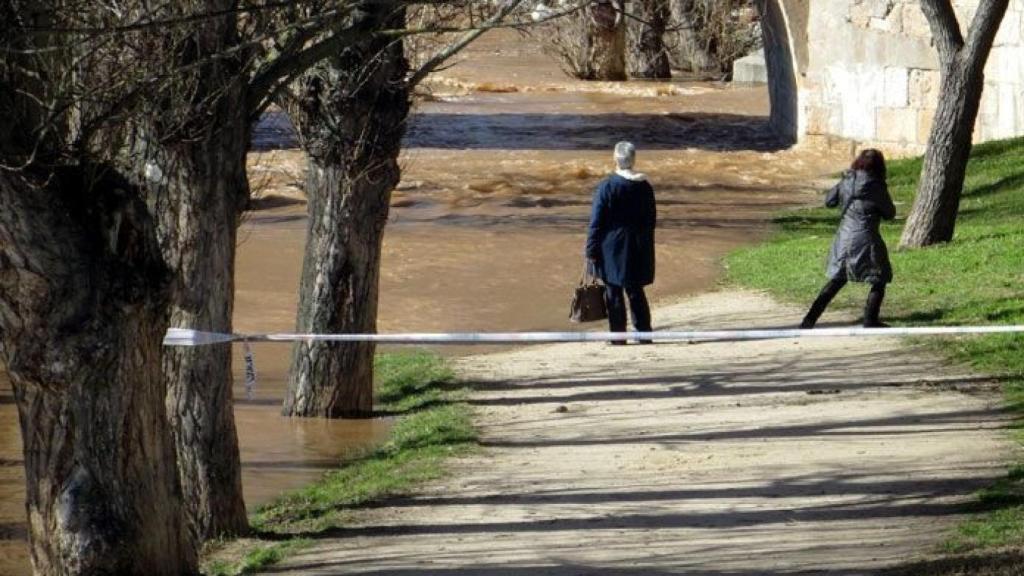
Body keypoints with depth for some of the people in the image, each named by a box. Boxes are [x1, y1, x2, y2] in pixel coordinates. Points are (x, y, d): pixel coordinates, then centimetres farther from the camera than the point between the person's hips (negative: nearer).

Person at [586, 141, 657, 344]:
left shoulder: (607, 186, -13)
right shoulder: (644, 186, 0)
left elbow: (597, 221, -11)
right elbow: (652, 219, 9)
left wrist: (591, 250, -5)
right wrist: (645, 243, 21)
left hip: (613, 247, -4)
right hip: (638, 248, 4)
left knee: (614, 293, 4)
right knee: (636, 291, 14)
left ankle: (618, 339, 6)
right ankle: (644, 334, 15)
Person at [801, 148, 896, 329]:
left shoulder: (846, 182, 3)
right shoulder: (876, 186, -11)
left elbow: (829, 201, 17)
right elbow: (890, 213, 0)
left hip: (843, 237, 6)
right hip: (865, 238, -6)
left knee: (836, 280, 18)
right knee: (879, 280, 10)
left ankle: (810, 318, 13)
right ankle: (870, 321, 5)